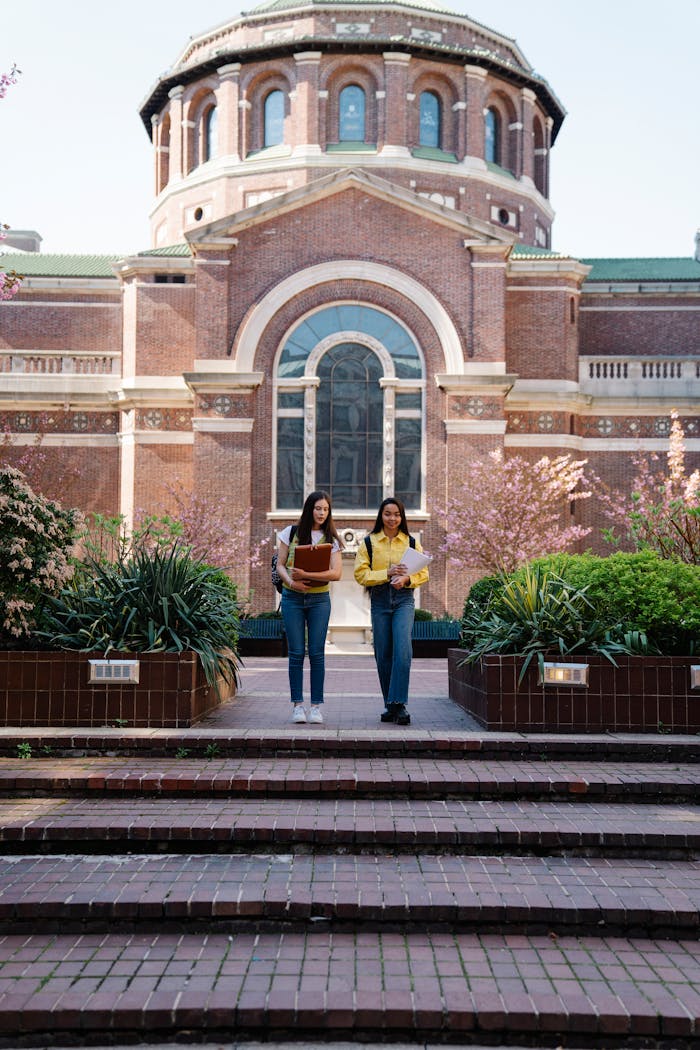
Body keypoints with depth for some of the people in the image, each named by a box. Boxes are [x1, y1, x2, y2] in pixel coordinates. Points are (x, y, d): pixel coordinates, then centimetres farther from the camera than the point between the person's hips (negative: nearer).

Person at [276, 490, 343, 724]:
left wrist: (306, 575, -19)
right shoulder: (290, 533, 4)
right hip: (292, 598, 0)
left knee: (317, 653, -1)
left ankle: (316, 705, 5)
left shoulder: (331, 539, 3)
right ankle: (297, 705, 6)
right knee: (296, 653, 0)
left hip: (319, 599, 0)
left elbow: (336, 573, -8)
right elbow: (280, 565, 3)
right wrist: (291, 582, -16)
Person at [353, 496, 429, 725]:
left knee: (402, 648, -18)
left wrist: (406, 578, -13)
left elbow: (423, 573, 8)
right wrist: (387, 573, -14)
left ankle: (399, 704, -16)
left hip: (404, 599, -1)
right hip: (379, 600, 1)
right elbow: (360, 574, -1)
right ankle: (390, 705, 15)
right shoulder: (369, 542, 7)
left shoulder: (411, 542, 10)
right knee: (383, 654, 3)